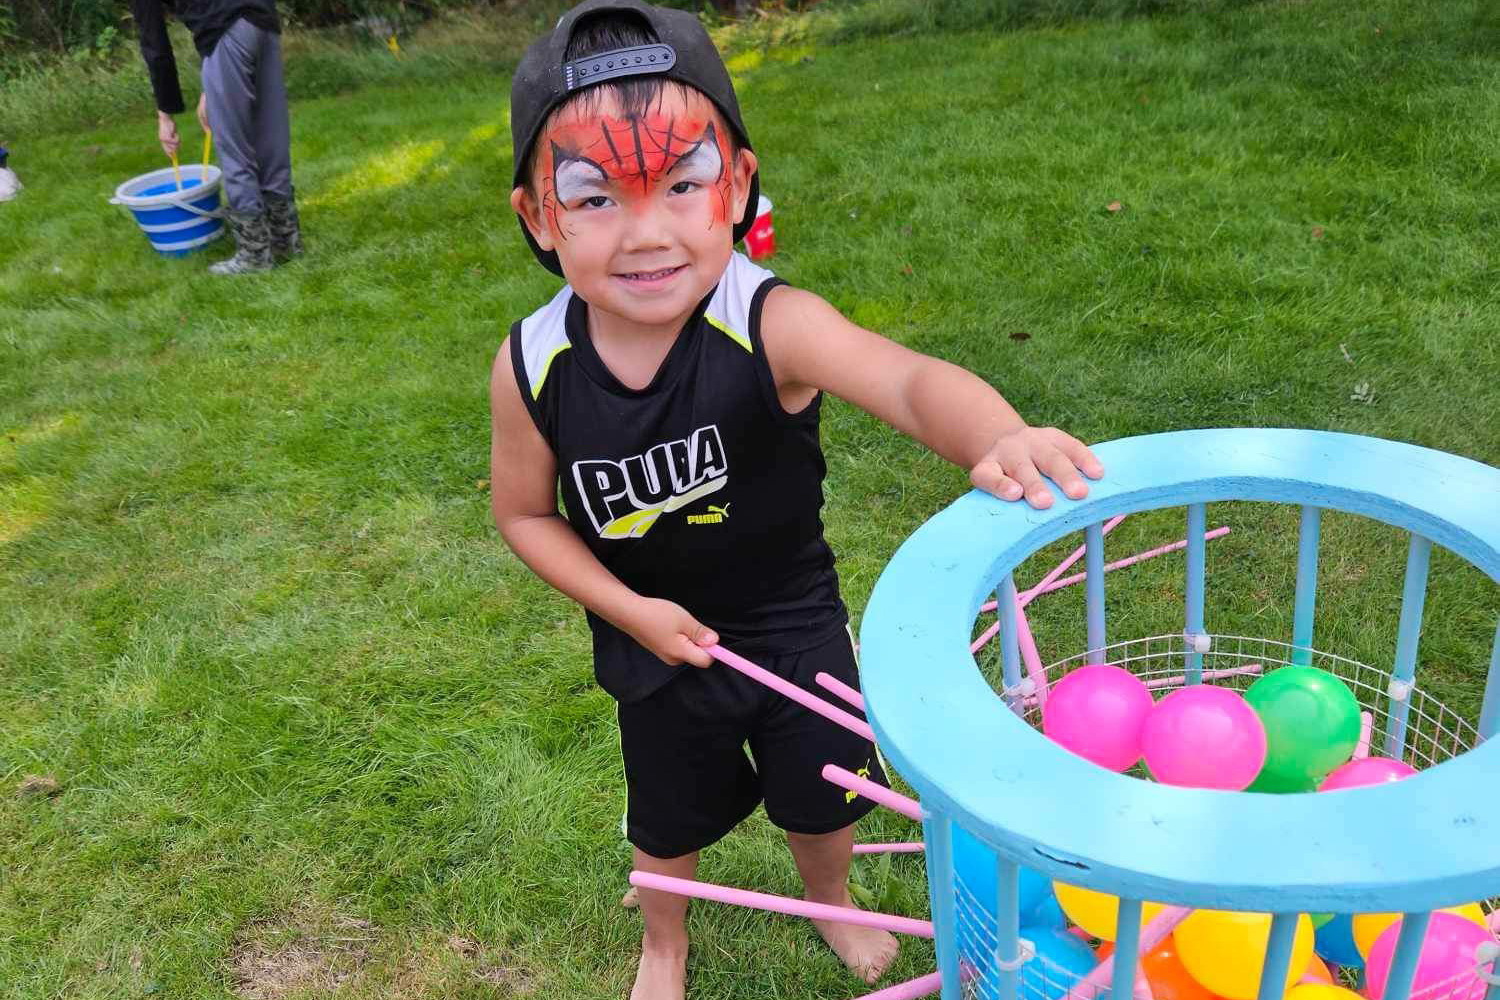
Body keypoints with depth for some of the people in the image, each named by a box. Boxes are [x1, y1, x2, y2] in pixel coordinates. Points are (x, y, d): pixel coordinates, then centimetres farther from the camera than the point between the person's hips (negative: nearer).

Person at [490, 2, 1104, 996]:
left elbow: (911, 381, -49)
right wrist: (628, 609, -16)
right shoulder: (532, 367, -23)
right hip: (655, 638, 1)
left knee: (821, 792, 23)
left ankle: (832, 903, 59)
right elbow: (525, 512, -7)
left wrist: (1002, 439, -70)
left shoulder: (771, 324, -32)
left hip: (793, 622, -1)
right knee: (669, 814, 25)